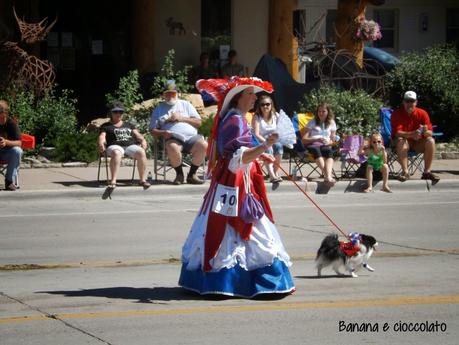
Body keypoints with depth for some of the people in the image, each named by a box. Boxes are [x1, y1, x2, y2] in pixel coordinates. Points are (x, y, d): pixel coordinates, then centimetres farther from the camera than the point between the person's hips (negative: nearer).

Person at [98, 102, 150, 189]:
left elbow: (137, 135, 22)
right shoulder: (106, 126, 23)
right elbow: (102, 137, 7)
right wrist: (101, 144, -17)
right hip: (115, 146, -3)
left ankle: (142, 180, -29)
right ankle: (113, 181, -52)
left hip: (131, 146, 3)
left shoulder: (129, 125, 33)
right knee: (116, 153, -42)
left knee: (141, 152, -32)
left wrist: (143, 140, -1)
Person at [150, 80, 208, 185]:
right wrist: (163, 133, -6)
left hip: (191, 137, 2)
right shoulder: (159, 109, 21)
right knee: (173, 148, -38)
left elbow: (198, 122, 14)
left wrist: (182, 118, 1)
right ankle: (179, 174, -13)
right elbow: (153, 131, 15)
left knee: (203, 145, -30)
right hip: (173, 139, -2)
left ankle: (192, 174, -12)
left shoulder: (185, 104, 22)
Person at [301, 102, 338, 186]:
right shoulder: (312, 123, 14)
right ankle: (327, 175, -56)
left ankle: (328, 177, -58)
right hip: (312, 145, -1)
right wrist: (317, 139, -12)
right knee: (316, 150, -39)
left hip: (326, 146, 1)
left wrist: (329, 142, -6)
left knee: (329, 151, -37)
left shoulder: (331, 123, 20)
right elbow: (304, 139, 4)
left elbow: (333, 140, 19)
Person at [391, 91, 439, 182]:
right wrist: (412, 134, -42)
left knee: (430, 141, -25)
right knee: (400, 141, -36)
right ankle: (405, 172, -35)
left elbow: (430, 133, -10)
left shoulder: (422, 113, -6)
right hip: (404, 141, -3)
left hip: (418, 143, 3)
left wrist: (425, 132, -37)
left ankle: (427, 172, -23)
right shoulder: (397, 114, -13)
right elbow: (397, 133, -24)